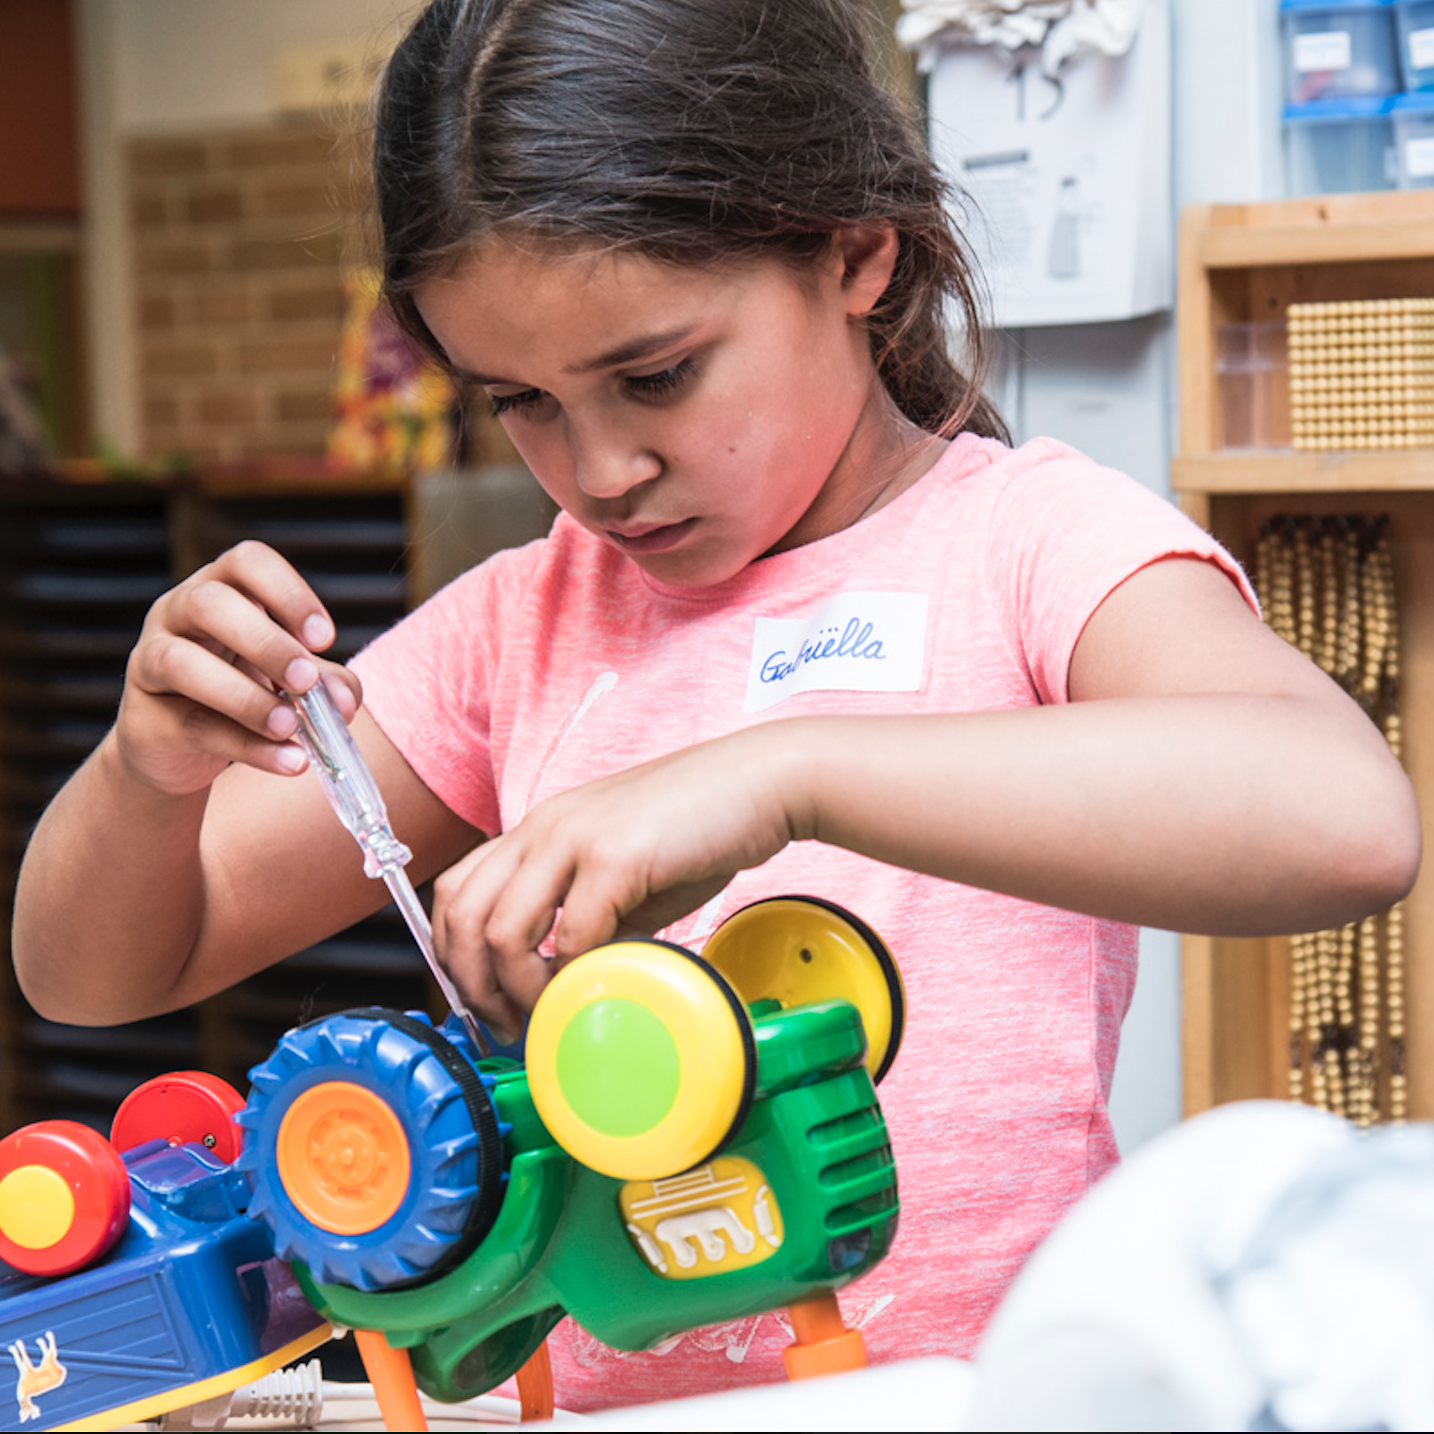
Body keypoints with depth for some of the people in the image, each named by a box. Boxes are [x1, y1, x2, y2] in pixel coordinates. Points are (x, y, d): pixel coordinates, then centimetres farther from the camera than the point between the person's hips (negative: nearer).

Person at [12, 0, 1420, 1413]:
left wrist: (779, 772, -30)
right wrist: (152, 768, -9)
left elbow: (1346, 820, -26)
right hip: (589, 1388, 3)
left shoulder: (1030, 539, -4)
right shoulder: (524, 622, 11)